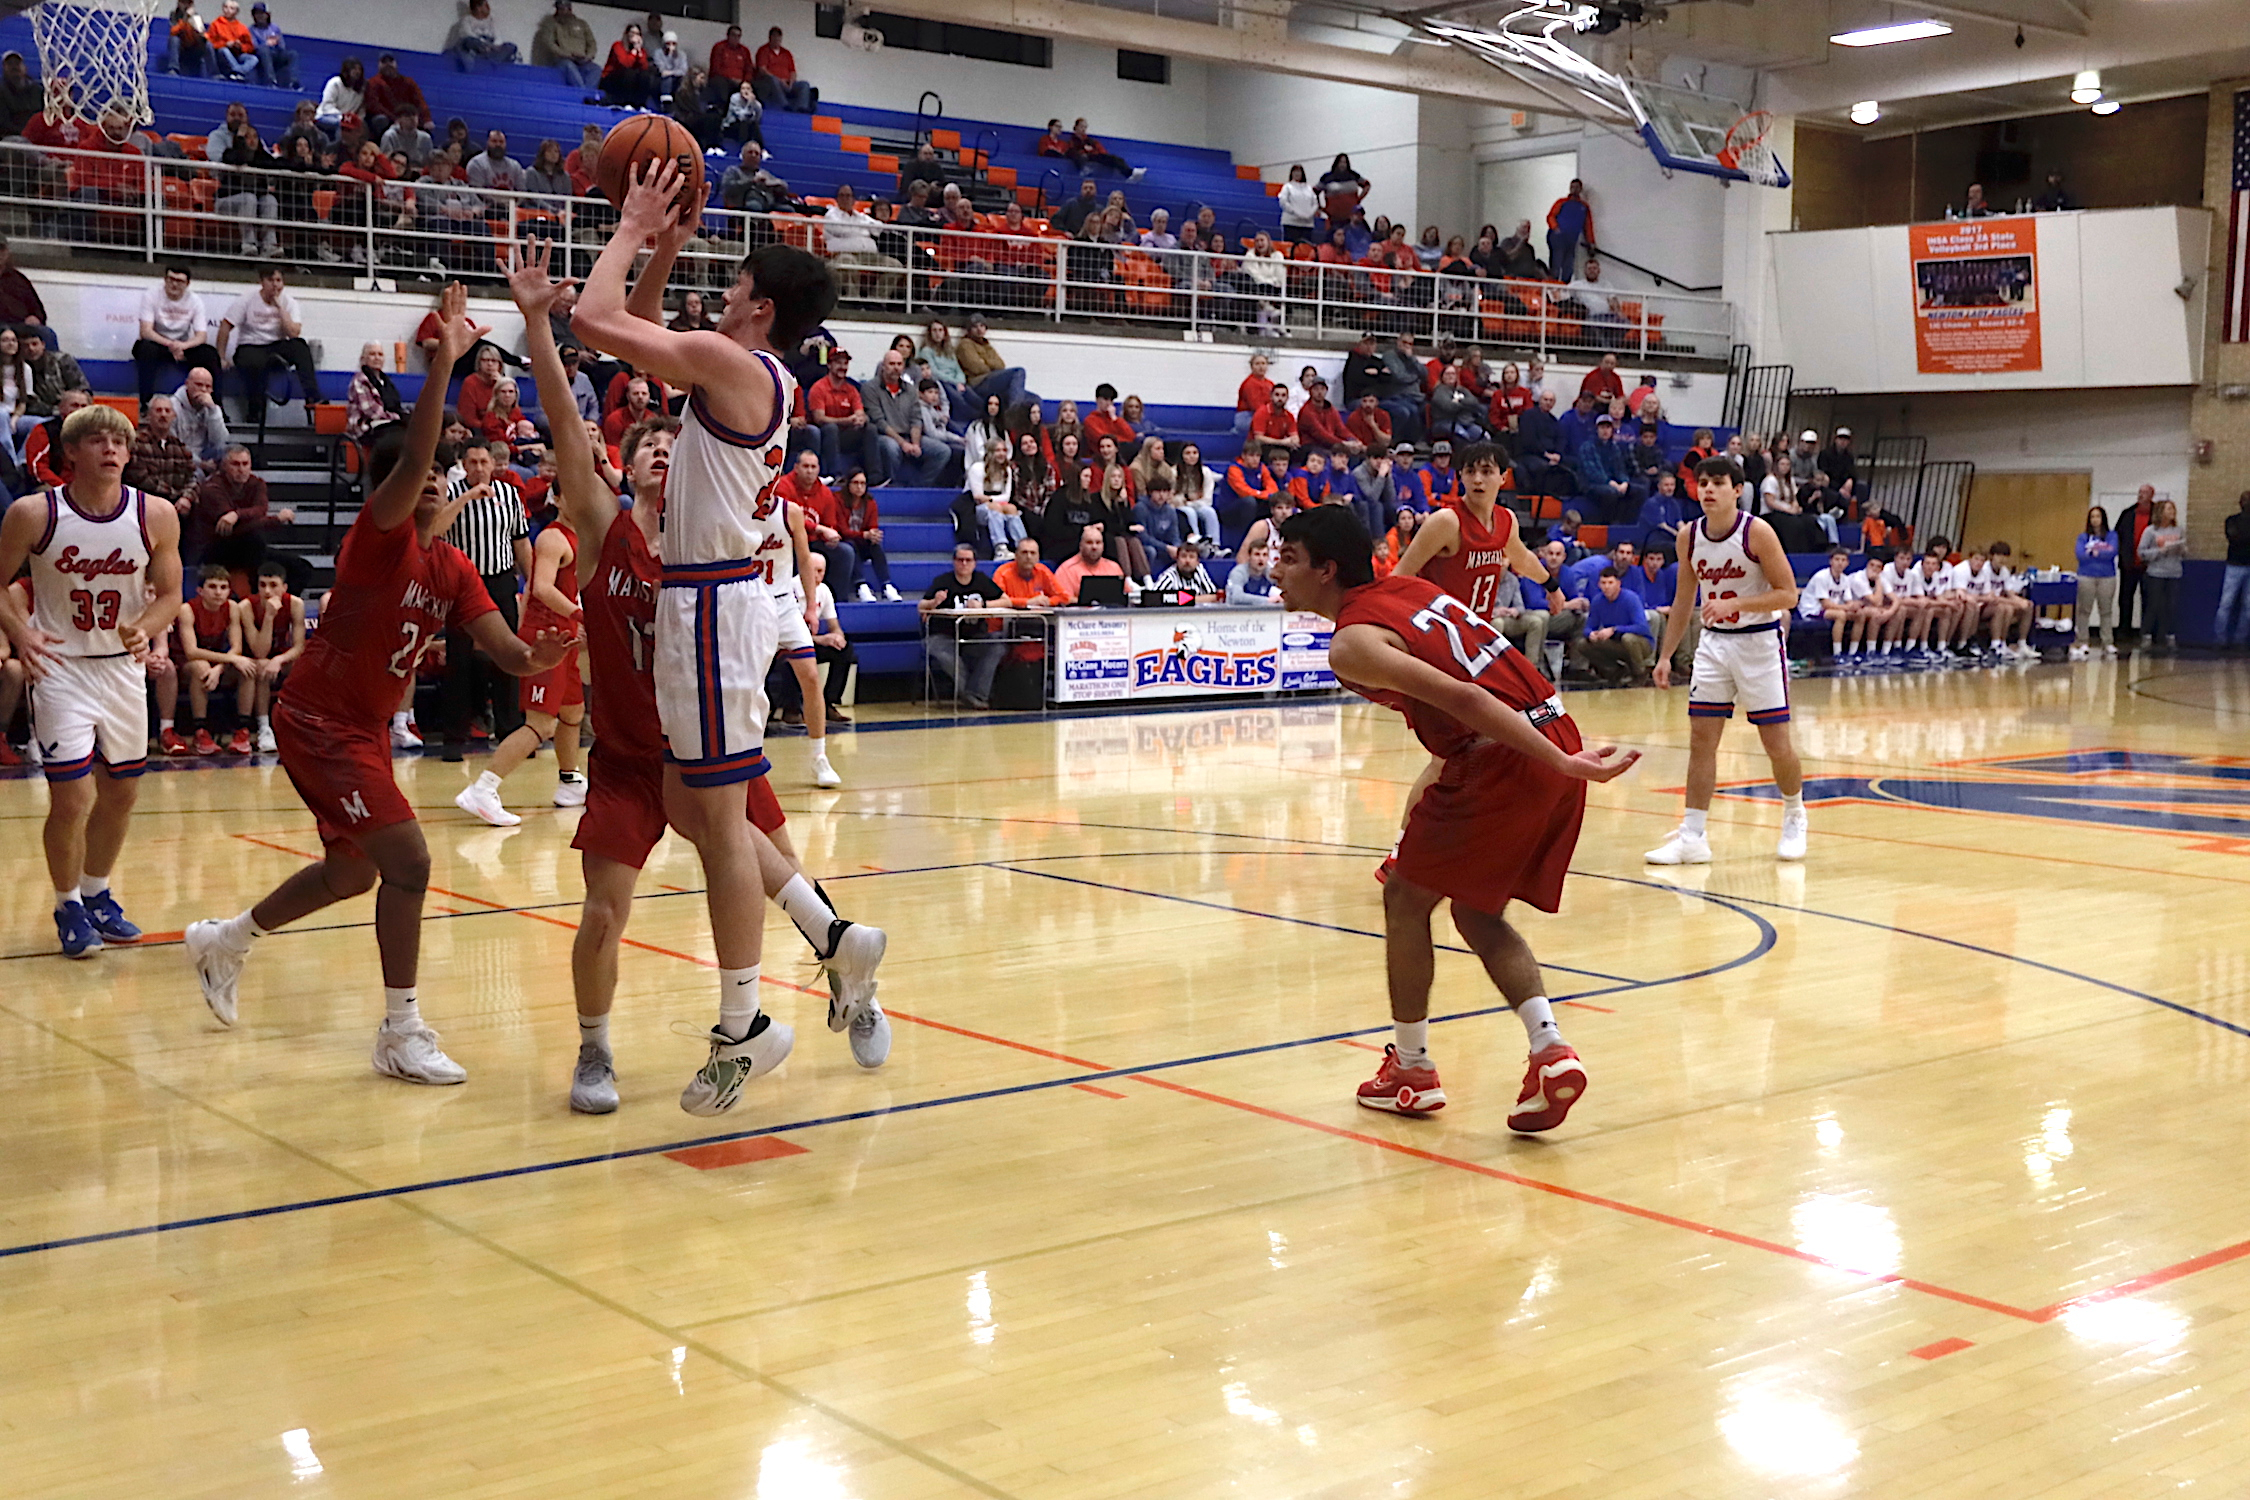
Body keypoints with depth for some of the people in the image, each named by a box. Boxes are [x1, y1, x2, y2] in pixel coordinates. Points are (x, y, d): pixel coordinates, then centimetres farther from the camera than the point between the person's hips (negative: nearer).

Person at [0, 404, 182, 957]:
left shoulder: (156, 516, -8)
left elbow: (168, 594, 2)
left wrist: (145, 631, -17)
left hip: (124, 666, 3)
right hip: (60, 667, -3)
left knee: (121, 792, 13)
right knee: (71, 798, -7)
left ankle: (97, 894, 34)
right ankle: (68, 906, 15)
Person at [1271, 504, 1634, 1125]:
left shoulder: (1352, 643, -9)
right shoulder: (1408, 587, 19)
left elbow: (1462, 698, -18)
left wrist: (1564, 765, -20)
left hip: (1505, 757, -8)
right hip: (1554, 735, 9)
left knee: (1405, 898, 12)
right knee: (1477, 911, 21)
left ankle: (1411, 1069, 21)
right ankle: (1551, 1051, 6)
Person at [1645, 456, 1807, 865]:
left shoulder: (1757, 532, -16)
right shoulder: (1689, 536, -1)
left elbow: (1788, 594, -15)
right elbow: (1684, 599, 11)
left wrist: (1734, 604, -27)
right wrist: (1665, 655, 7)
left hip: (1760, 642, -4)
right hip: (1714, 642, 4)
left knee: (1777, 742, 1)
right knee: (1701, 739, -1)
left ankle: (1794, 817, 27)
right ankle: (1693, 838, 2)